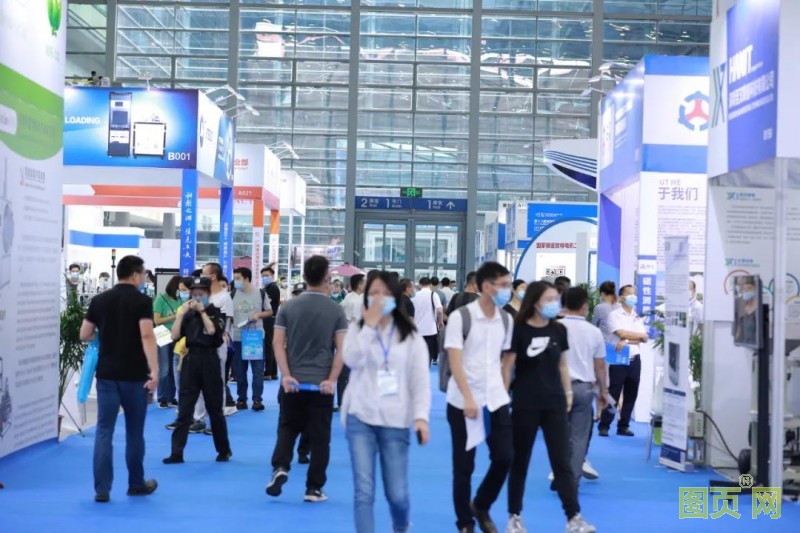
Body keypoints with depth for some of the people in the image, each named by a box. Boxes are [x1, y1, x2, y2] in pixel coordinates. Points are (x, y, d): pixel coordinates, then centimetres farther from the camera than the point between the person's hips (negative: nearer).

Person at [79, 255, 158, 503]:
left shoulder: (99, 300, 6)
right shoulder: (141, 301, -7)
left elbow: (84, 335, 10)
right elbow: (147, 336, -18)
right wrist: (155, 372, -21)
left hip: (106, 373, 3)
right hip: (134, 375, -3)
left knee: (104, 430, 3)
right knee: (134, 431, 10)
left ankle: (102, 489, -1)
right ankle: (136, 484, 23)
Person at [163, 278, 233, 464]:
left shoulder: (216, 313, 1)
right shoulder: (189, 314, 8)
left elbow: (212, 330, -18)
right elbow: (174, 336, -2)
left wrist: (202, 311, -11)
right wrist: (182, 312, -6)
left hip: (209, 361, -3)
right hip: (191, 360, 3)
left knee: (215, 409, 7)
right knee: (184, 410, 0)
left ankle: (224, 451, 21)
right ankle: (177, 453, 1)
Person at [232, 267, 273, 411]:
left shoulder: (261, 293, -1)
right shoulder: (233, 295, 4)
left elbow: (269, 312, 6)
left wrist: (259, 315, -13)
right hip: (238, 338, 2)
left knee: (258, 370, -1)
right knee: (239, 371, 6)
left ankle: (257, 399, 4)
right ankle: (241, 399, 15)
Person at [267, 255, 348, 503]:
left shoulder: (288, 307, 1)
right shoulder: (336, 310, -3)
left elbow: (278, 343, -4)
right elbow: (342, 348, -8)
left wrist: (285, 375, -7)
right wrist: (332, 380, -8)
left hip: (293, 382, 2)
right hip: (322, 383, -1)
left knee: (287, 428, 16)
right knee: (319, 437, 6)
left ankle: (280, 468, -6)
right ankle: (314, 488, 10)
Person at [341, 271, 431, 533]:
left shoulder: (410, 335, 4)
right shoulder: (357, 328, 6)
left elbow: (421, 379, -1)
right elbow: (352, 360, -14)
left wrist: (421, 416, -13)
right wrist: (370, 324, -15)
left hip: (395, 422, 0)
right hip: (360, 419, 0)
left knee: (397, 493, 5)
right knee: (364, 491, -4)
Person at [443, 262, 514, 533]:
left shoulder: (506, 319, 6)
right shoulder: (460, 317, -10)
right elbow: (454, 362, -15)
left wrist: (503, 390, 8)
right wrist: (468, 399, -23)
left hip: (496, 400, 5)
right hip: (463, 402, -4)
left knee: (504, 458, -1)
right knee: (464, 467, 3)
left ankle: (481, 506, 25)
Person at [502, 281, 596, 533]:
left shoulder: (559, 330, 5)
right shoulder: (519, 329, -9)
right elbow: (507, 367, -7)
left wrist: (568, 392, 11)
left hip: (554, 402, 4)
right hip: (525, 404, -3)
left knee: (562, 462, 3)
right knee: (519, 461, 8)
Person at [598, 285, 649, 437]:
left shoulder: (638, 317, 13)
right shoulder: (614, 315, -3)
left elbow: (645, 339, 1)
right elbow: (622, 333, -17)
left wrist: (626, 341, -15)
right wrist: (639, 335, -4)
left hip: (635, 360, 5)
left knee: (631, 395, 7)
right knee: (613, 394, -5)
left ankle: (623, 426, 15)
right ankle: (604, 426, 1)